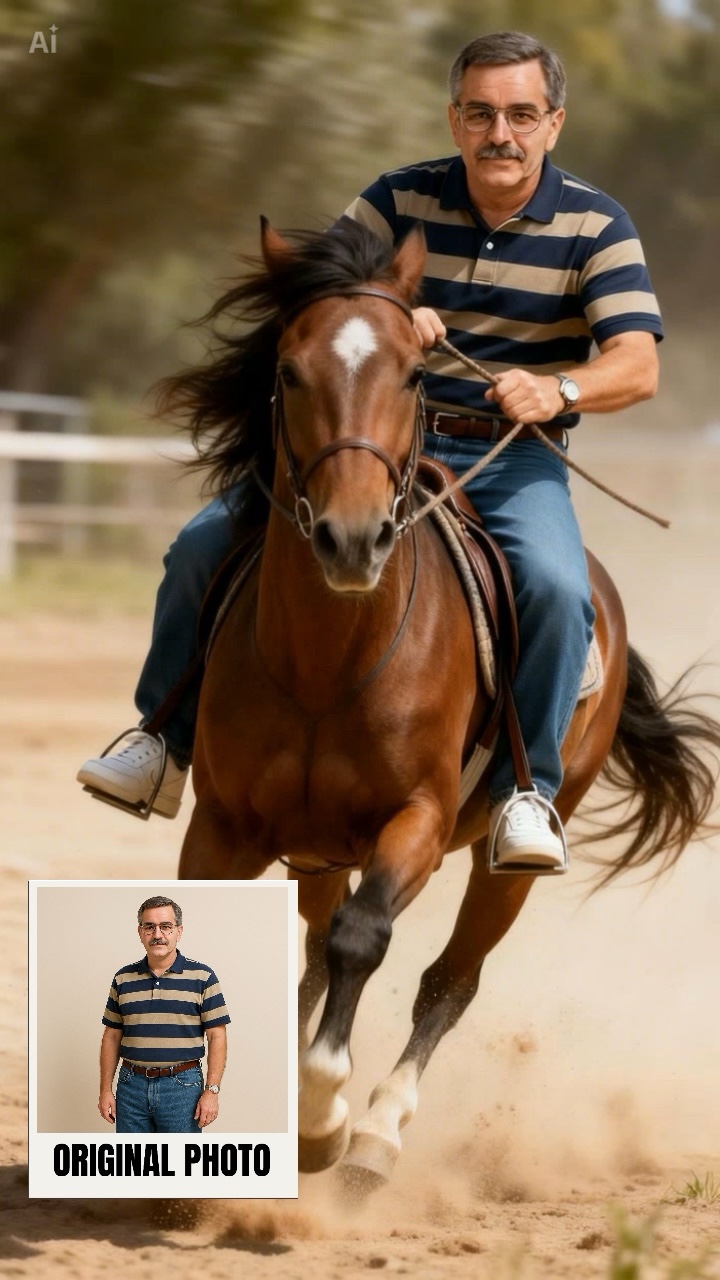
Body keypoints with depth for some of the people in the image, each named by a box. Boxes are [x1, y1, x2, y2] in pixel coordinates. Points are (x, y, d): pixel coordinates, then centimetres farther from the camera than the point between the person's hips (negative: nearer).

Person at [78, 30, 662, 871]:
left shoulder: (594, 226, -3)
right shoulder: (401, 200, 2)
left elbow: (637, 366, -12)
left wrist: (559, 389, -34)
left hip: (512, 458, -2)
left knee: (556, 586, -34)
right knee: (203, 546, -10)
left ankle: (527, 789, -17)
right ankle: (166, 744, 7)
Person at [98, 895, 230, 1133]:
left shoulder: (201, 977, -1)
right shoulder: (123, 979, 9)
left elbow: (217, 1037, -2)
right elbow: (112, 1036, 13)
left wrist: (211, 1091, -10)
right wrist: (105, 1090, 7)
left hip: (182, 1086, -3)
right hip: (132, 1086, 3)